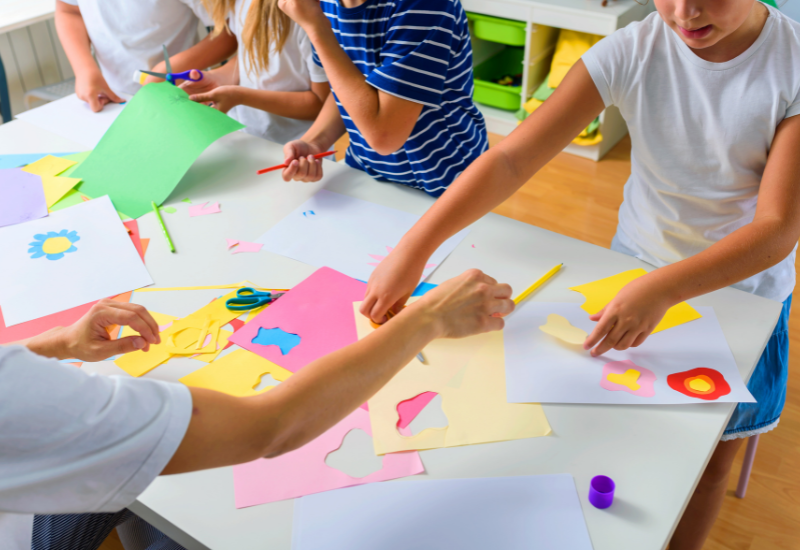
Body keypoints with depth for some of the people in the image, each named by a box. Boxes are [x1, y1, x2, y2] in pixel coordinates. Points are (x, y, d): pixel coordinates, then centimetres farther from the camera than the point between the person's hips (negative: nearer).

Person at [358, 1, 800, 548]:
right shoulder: (631, 52, -21)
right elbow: (512, 158, -26)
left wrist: (662, 288, -43)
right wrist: (414, 248, -35)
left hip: (741, 291, 0)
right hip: (637, 272, 1)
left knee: (711, 457, 13)